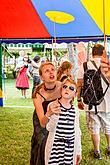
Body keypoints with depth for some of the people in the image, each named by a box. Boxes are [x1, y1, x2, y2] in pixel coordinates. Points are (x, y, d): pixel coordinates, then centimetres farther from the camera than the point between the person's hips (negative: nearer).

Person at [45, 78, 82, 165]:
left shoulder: (75, 110, 3)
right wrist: (53, 114, -34)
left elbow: (77, 132, 10)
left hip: (70, 148, 3)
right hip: (55, 147, -3)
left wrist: (78, 151, 13)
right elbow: (50, 128, -17)